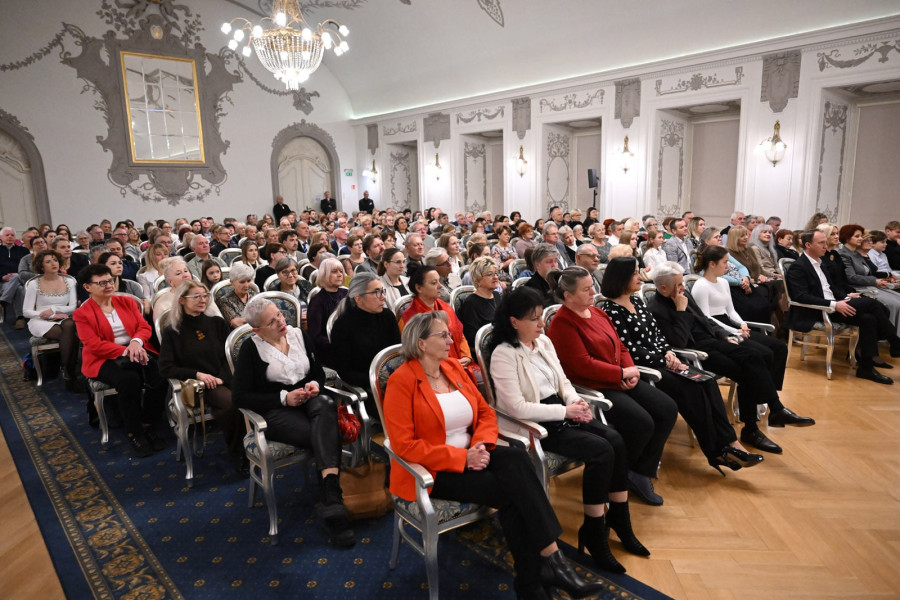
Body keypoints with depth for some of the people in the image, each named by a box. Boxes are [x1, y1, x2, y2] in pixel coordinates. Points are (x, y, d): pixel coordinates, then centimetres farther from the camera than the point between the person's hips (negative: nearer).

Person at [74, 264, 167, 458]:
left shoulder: (127, 301, 13)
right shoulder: (82, 313, 1)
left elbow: (144, 326, 7)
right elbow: (94, 344, -10)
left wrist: (136, 342, -17)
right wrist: (124, 351, -22)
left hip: (136, 350, 4)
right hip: (105, 359, -3)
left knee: (160, 375, -28)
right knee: (129, 380, -36)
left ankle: (149, 426, -10)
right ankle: (134, 433, -17)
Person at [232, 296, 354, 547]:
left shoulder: (300, 336, 11)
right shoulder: (251, 348, -1)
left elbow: (319, 371, 20)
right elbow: (239, 396, -5)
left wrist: (315, 384, -6)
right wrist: (284, 398, -14)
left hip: (308, 401, 3)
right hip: (276, 411, -3)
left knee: (326, 406, -37)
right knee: (326, 437, -33)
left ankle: (331, 500, -45)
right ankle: (332, 500, -27)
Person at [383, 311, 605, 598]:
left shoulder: (453, 367, 7)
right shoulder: (401, 381, -14)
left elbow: (486, 412, 11)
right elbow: (405, 445, -19)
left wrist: (481, 445, -11)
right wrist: (461, 457, -23)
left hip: (468, 456, 6)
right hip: (431, 470, -6)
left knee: (516, 459, -25)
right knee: (511, 492, -25)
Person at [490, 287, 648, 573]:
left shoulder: (544, 341, 8)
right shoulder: (504, 354, -17)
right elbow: (517, 408, -22)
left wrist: (575, 401, -7)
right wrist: (565, 411, -19)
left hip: (560, 412, 7)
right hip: (535, 424, -7)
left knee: (615, 440, -13)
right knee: (601, 451, -21)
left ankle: (619, 519, 3)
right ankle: (594, 533, -6)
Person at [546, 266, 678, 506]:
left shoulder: (597, 312, 14)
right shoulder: (562, 324, -14)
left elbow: (620, 347, 17)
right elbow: (583, 365, -20)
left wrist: (632, 370, -3)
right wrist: (622, 373, -13)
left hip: (620, 381, 9)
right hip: (592, 388, -9)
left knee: (667, 409, -3)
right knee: (642, 423, -24)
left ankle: (642, 473, 6)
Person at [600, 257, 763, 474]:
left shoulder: (636, 301, 14)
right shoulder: (611, 310, -13)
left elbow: (656, 334, 16)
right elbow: (629, 350, -18)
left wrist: (668, 352, -3)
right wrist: (664, 361, -13)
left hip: (659, 360, 8)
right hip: (640, 369, -8)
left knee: (706, 380, -13)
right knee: (692, 389, -22)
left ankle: (728, 442, -14)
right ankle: (717, 452, -10)